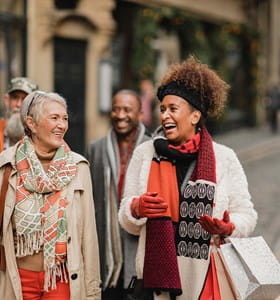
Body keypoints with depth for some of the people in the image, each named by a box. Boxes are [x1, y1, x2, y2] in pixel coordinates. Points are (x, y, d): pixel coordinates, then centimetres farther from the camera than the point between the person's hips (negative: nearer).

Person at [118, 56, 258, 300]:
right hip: (157, 270, 1)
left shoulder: (224, 158, 0)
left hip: (210, 274, 0)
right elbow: (128, 222, 6)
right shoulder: (145, 154, 3)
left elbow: (246, 215, 2)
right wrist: (137, 208, -15)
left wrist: (228, 228, -18)